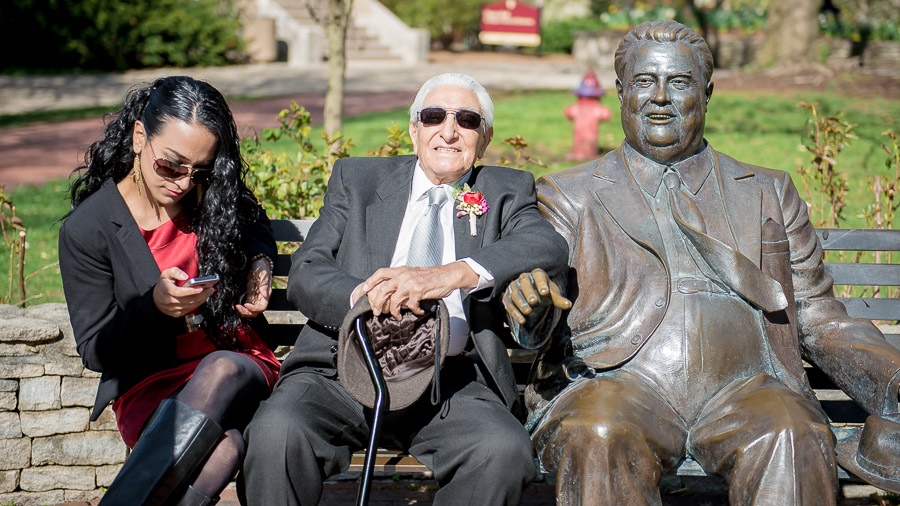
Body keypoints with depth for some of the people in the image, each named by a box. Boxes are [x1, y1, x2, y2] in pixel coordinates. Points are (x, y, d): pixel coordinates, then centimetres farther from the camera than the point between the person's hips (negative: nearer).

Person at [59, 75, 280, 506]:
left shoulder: (216, 197, 3)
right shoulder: (86, 230, -7)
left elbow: (257, 228, 29)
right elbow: (95, 351, -4)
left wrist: (260, 264, 5)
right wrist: (154, 306, -22)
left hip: (236, 363, 3)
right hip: (149, 386, -3)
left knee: (222, 370, -38)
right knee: (222, 447, -39)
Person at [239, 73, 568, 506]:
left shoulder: (507, 192, 16)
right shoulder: (357, 179, 19)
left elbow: (549, 250, -7)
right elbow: (305, 274, 6)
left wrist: (451, 275, -26)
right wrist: (363, 297, -19)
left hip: (452, 380, 0)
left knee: (504, 451, -32)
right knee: (277, 432, -31)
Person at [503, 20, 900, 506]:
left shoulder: (768, 194, 23)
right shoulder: (569, 196, 17)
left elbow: (818, 320, 21)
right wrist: (532, 308, -17)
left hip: (743, 389, 1)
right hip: (619, 383, -1)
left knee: (792, 444, -33)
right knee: (599, 440, -36)